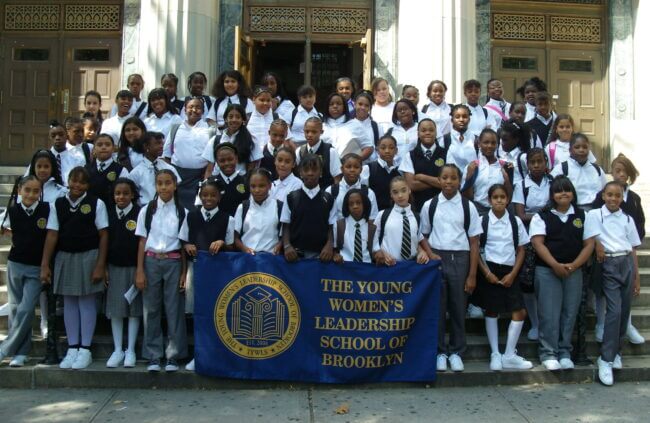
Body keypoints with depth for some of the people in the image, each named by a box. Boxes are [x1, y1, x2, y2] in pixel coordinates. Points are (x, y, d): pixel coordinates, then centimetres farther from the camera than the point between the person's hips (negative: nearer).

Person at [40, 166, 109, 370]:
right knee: (69, 303, 10)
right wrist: (44, 265, -1)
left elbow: (103, 235, -6)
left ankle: (85, 350, 11)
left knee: (87, 302, 2)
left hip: (89, 257, -3)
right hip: (64, 257, 4)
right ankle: (72, 348, 19)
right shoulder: (58, 205, 5)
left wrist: (100, 265, -10)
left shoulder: (96, 204, -4)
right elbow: (52, 235, 2)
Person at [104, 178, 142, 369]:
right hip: (114, 267, 3)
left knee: (134, 308, 5)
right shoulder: (109, 214, 3)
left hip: (133, 267, -3)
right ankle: (118, 350, 17)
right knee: (115, 308, 7)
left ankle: (130, 350, 16)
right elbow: (104, 241, 7)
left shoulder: (140, 213, -8)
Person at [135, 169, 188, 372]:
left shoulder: (182, 212, 2)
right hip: (151, 261, 1)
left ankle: (173, 356, 12)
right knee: (151, 309, 4)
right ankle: (153, 356, 14)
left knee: (174, 309, 2)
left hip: (174, 262, -1)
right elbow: (142, 241, 5)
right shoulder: (147, 210, 4)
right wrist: (140, 270, -1)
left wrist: (184, 272, -1)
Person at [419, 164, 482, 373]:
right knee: (437, 307, 4)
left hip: (460, 259, 0)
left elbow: (474, 242, 1)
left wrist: (472, 275, -2)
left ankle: (456, 351, 20)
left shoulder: (468, 206, 0)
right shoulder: (429, 205, 3)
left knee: (458, 307, 6)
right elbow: (423, 236, 12)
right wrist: (430, 254, -8)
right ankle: (440, 351, 18)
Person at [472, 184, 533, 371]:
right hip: (489, 270, -2)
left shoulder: (516, 222, 2)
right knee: (491, 311, 5)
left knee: (519, 312, -2)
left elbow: (521, 250, 5)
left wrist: (512, 274, -5)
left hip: (509, 272, 2)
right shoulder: (482, 221, -4)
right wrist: (486, 272, -11)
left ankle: (509, 355, 11)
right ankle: (495, 354, 16)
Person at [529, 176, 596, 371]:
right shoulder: (542, 216, 2)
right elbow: (537, 243, -7)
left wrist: (573, 265, -9)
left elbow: (589, 244, 5)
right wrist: (555, 265, -18)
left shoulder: (582, 216, 10)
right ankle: (548, 353, 4)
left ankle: (564, 352, 15)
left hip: (574, 271, 3)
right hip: (547, 270, -3)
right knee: (549, 313, -4)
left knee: (569, 312, 5)